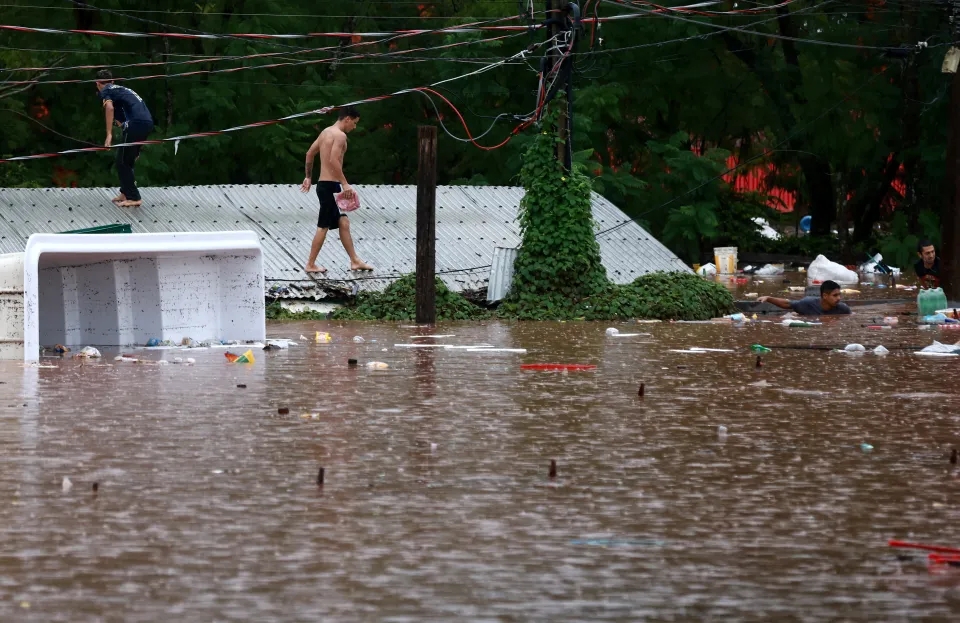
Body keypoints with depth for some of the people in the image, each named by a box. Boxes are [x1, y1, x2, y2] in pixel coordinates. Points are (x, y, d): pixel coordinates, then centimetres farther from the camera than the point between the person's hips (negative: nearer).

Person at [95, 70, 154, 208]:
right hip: (148, 122, 8)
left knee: (122, 161, 2)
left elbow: (109, 107, -15)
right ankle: (126, 192, 32)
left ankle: (133, 198, 1)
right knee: (128, 160, 23)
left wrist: (109, 134, -17)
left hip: (136, 124, -8)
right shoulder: (120, 89, 33)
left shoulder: (105, 91, 8)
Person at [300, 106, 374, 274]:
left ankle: (355, 261, 15)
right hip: (331, 185, -10)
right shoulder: (340, 135, -14)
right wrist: (345, 184, -25)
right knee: (323, 226, -3)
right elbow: (334, 161, -26)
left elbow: (310, 154, 23)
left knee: (343, 223, 12)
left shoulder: (326, 132, 15)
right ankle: (311, 264, 2)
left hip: (324, 183, 10)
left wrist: (308, 177, 32)